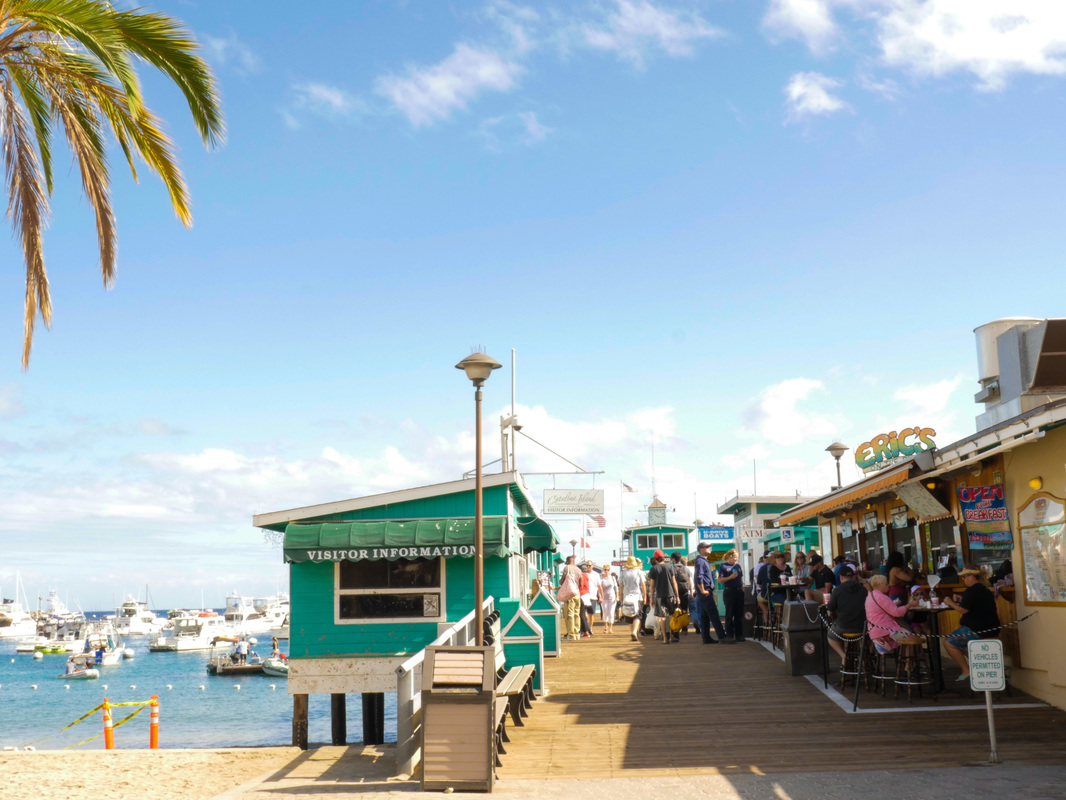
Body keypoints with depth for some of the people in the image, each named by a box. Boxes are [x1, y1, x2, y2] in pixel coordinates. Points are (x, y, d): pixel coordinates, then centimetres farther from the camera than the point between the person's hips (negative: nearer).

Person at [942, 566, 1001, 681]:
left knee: (949, 643, -3)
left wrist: (950, 603, -3)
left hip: (978, 631, -10)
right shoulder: (985, 589, 14)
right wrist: (961, 601, 17)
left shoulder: (972, 591, -16)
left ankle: (966, 671, -4)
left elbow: (963, 610, -18)